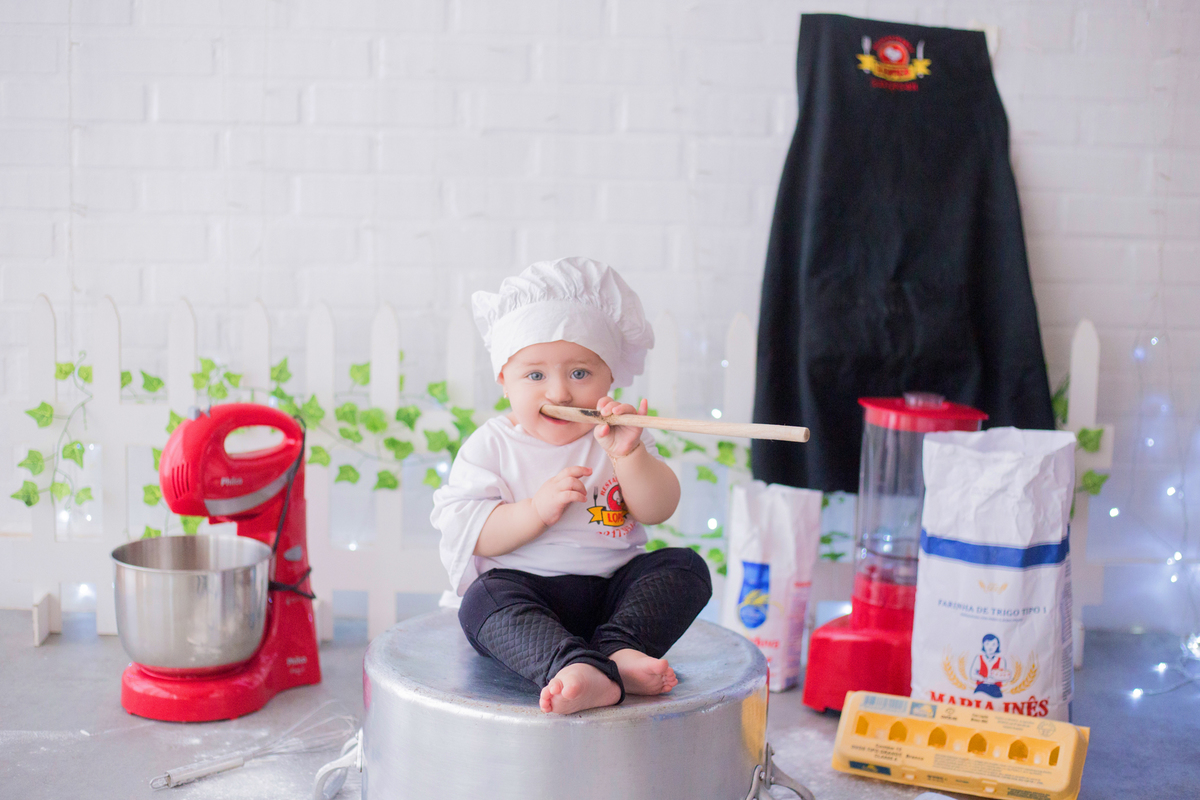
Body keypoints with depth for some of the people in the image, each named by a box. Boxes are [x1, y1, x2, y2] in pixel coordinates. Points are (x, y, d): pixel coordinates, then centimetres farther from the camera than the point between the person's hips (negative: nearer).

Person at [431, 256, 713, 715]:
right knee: (484, 601, -32)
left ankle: (618, 648, -37)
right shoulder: (492, 445, 1)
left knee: (685, 567, -16)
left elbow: (659, 511, -3)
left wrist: (627, 454, -20)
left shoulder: (616, 438, 7)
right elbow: (463, 534, -8)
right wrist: (536, 510, -22)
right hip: (523, 589, -3)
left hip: (613, 589, 3)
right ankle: (577, 671, -56)